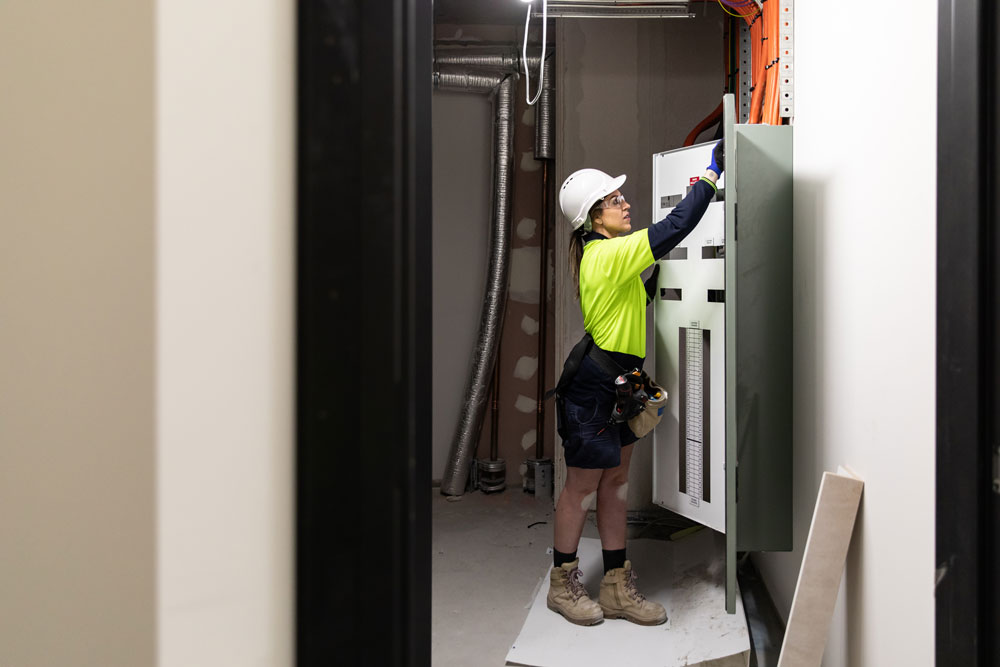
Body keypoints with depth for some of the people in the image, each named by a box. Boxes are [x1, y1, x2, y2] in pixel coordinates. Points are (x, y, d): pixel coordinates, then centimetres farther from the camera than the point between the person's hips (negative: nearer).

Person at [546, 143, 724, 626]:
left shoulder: (603, 255, 10)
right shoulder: (608, 254, -19)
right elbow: (675, 227, -24)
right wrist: (712, 172, -18)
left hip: (615, 384, 10)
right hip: (592, 385, -10)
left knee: (615, 482, 12)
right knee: (583, 486, 3)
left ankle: (617, 587, 21)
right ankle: (563, 584, 19)